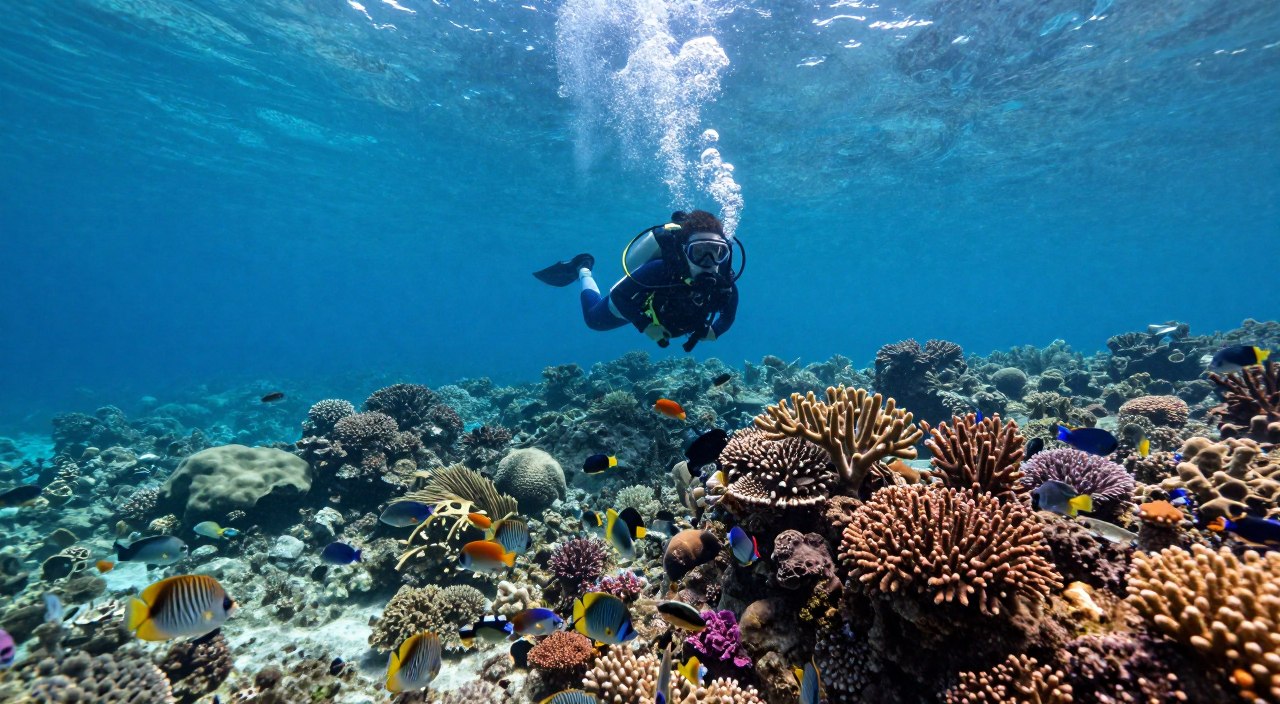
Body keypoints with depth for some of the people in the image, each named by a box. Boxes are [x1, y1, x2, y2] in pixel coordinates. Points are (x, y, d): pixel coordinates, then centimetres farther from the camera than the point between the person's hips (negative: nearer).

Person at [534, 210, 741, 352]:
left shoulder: (725, 283, -34)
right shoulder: (662, 270, -48)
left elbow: (728, 316, -12)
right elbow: (618, 295, -37)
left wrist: (713, 332, -28)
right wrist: (645, 326, -37)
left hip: (666, 310, 4)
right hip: (636, 302, -4)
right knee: (594, 318, 26)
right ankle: (583, 269, 46)